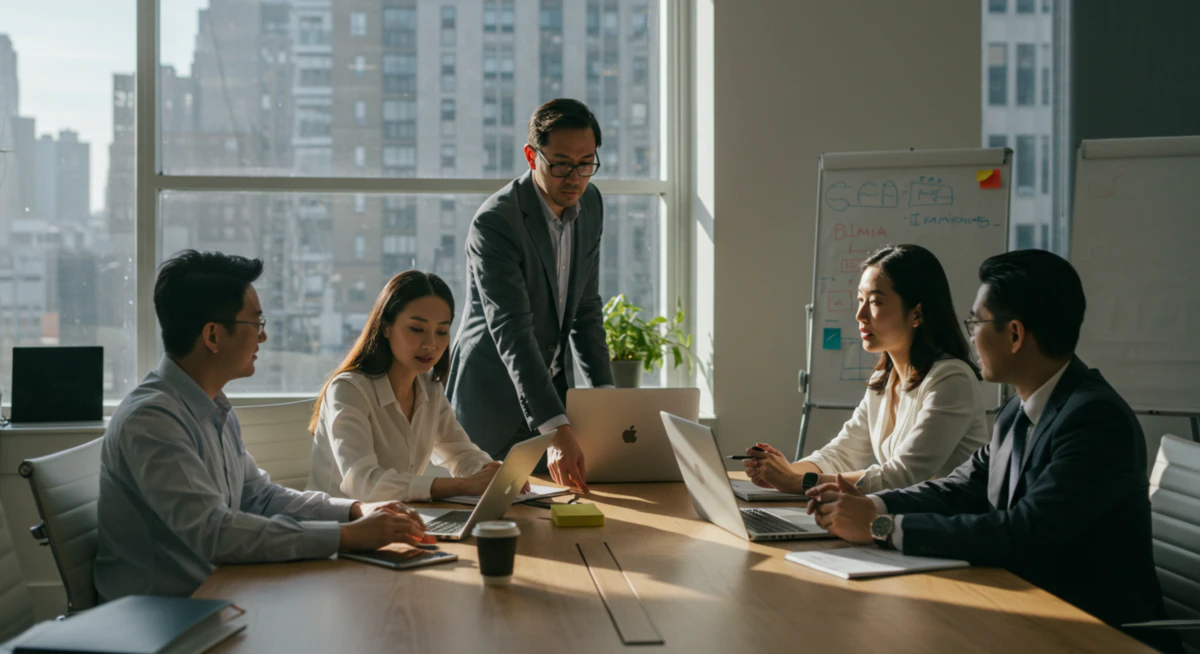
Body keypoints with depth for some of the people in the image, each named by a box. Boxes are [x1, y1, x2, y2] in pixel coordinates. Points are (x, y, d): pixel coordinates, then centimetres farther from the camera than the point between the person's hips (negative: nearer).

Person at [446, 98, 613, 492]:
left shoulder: (589, 204, 1)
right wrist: (557, 432, -38)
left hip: (552, 388, 7)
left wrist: (605, 390, 0)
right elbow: (512, 333, -31)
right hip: (493, 398, -6)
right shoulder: (494, 223, -23)